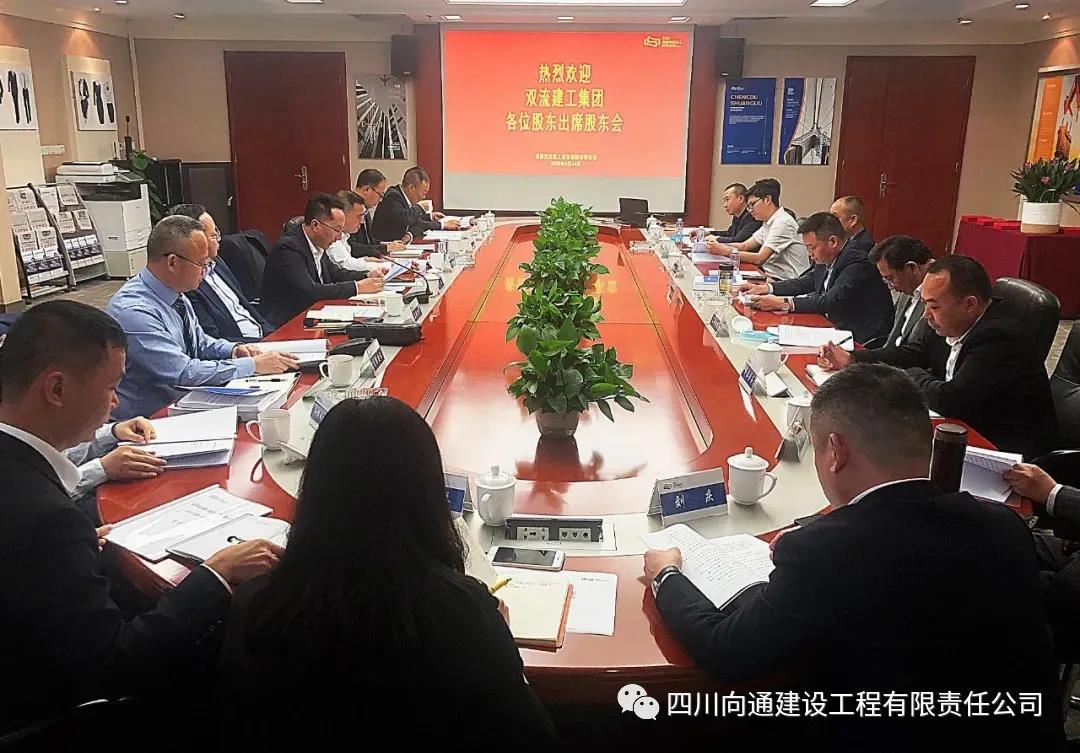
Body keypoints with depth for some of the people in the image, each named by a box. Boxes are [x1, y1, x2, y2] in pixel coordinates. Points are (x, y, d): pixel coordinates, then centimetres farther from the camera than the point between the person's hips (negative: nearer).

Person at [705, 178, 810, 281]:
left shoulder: (783, 222, -16)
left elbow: (759, 258, -21)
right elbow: (744, 246, 13)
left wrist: (725, 251, -20)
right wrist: (718, 245, -2)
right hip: (773, 277, 8)